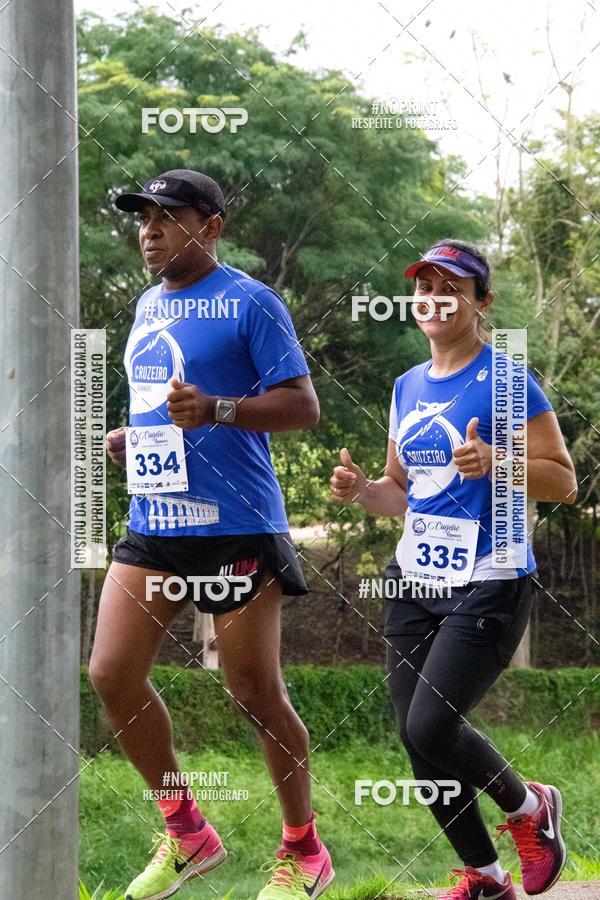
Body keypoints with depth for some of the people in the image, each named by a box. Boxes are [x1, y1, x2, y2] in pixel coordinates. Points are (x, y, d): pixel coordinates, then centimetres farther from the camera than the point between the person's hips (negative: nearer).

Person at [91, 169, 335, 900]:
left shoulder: (250, 303, -7)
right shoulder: (149, 305, 16)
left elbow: (303, 405, -12)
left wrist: (215, 410, -26)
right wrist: (127, 438, 10)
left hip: (236, 529, -7)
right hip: (153, 524, 7)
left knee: (254, 692, -1)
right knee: (112, 674, -2)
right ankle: (185, 833, 14)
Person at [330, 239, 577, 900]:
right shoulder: (409, 387, 12)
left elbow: (563, 481, -10)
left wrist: (493, 463, -26)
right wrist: (360, 490, 0)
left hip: (488, 586, -7)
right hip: (414, 583, 7)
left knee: (431, 726, -17)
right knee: (417, 742, 5)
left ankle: (530, 808, 11)